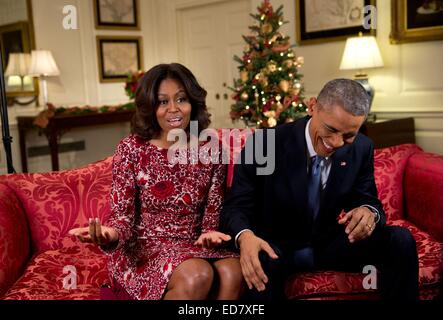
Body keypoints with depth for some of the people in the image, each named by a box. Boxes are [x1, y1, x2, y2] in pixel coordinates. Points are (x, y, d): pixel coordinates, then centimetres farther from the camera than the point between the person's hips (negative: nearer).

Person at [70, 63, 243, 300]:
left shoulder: (210, 150, 2)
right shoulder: (131, 149, -6)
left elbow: (213, 212, 5)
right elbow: (123, 215, -8)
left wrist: (210, 234, -18)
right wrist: (110, 235, -31)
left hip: (194, 246, 3)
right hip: (143, 248, -2)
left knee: (232, 273, -29)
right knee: (197, 275, -32)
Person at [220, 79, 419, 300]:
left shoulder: (361, 149, -7)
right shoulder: (265, 145, -19)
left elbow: (368, 199, 1)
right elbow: (235, 207, -17)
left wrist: (369, 212, -25)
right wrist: (245, 236, -41)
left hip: (330, 244, 4)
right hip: (276, 247, -4)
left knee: (400, 240, -15)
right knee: (263, 260, -38)